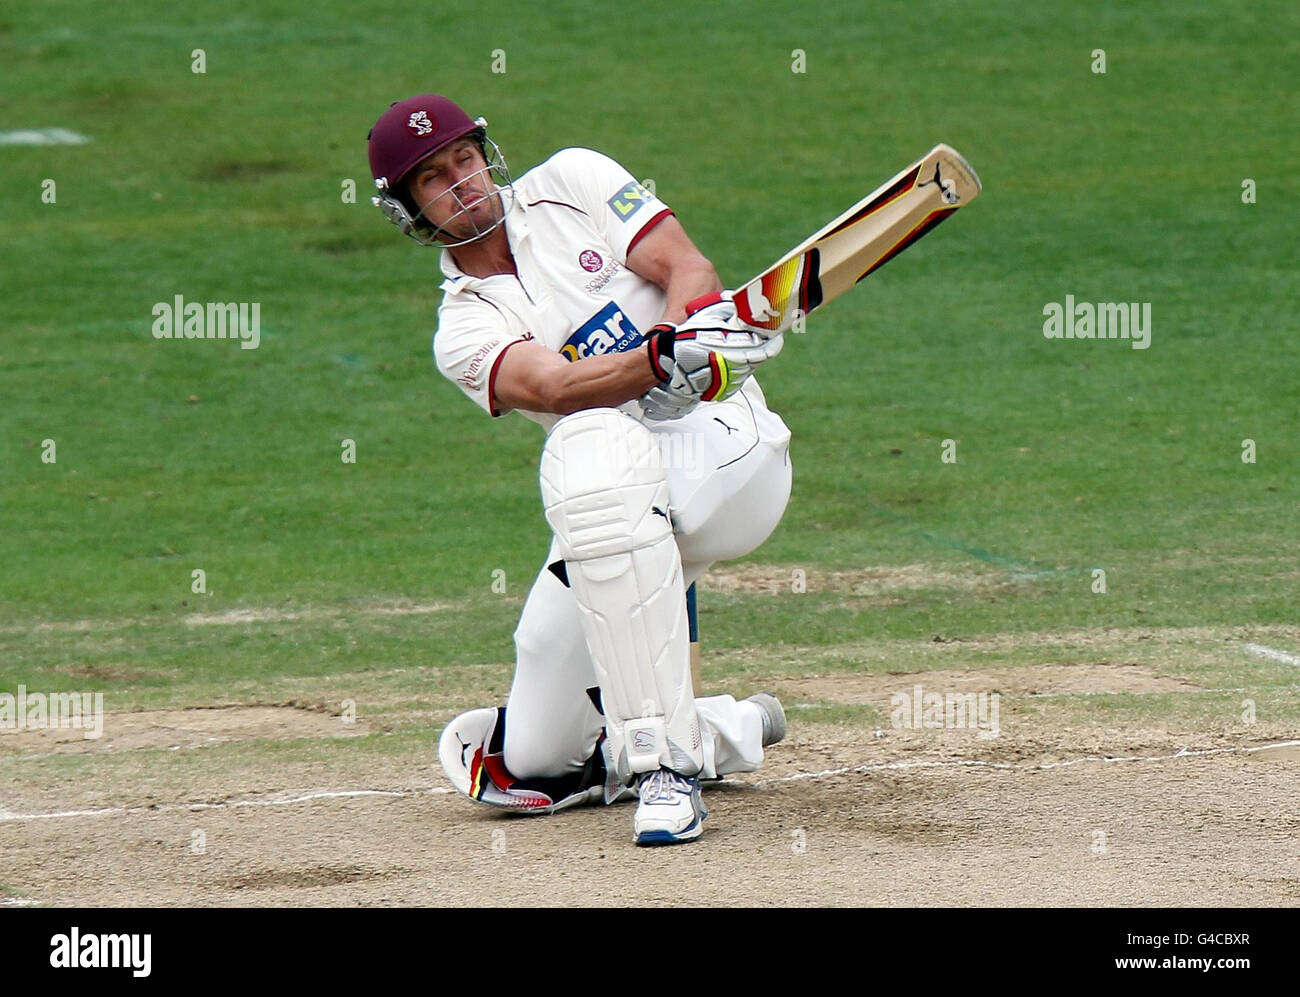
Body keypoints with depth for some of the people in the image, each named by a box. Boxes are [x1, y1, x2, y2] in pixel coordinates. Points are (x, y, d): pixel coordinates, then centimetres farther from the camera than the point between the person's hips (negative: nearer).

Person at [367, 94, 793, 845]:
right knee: (526, 768, -4)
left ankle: (664, 761, -36)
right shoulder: (464, 330, 4)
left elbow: (690, 268, -6)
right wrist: (667, 359, -38)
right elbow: (552, 387, -18)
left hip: (727, 439, -4)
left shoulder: (572, 181, 6)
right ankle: (738, 730, 23)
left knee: (591, 447, -41)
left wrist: (687, 329, -29)